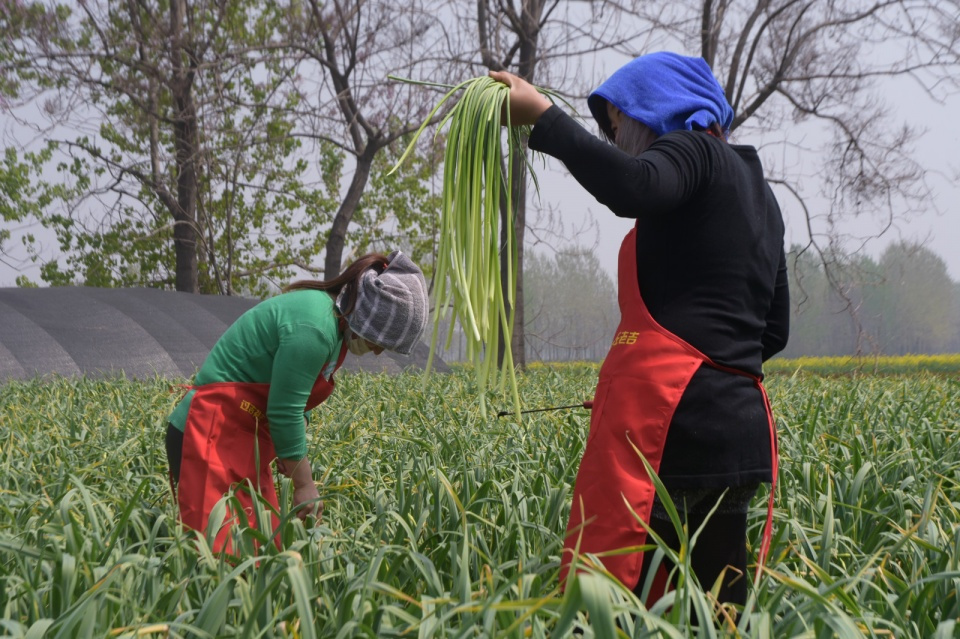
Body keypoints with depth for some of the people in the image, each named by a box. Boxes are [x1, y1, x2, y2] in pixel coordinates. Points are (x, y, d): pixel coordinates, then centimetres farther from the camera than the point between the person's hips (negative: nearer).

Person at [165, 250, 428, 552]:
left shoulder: (332, 319, 10)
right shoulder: (314, 328, -21)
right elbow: (284, 412, -18)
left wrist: (294, 445, 0)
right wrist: (305, 484, -9)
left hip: (244, 435, 10)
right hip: (212, 434, -10)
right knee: (220, 548, -14)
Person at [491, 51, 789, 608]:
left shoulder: (693, 150, 1)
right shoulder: (757, 191, 27)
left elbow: (631, 188, -23)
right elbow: (774, 331, 28)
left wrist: (543, 116, -16)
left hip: (667, 423, -9)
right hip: (741, 430, 9)